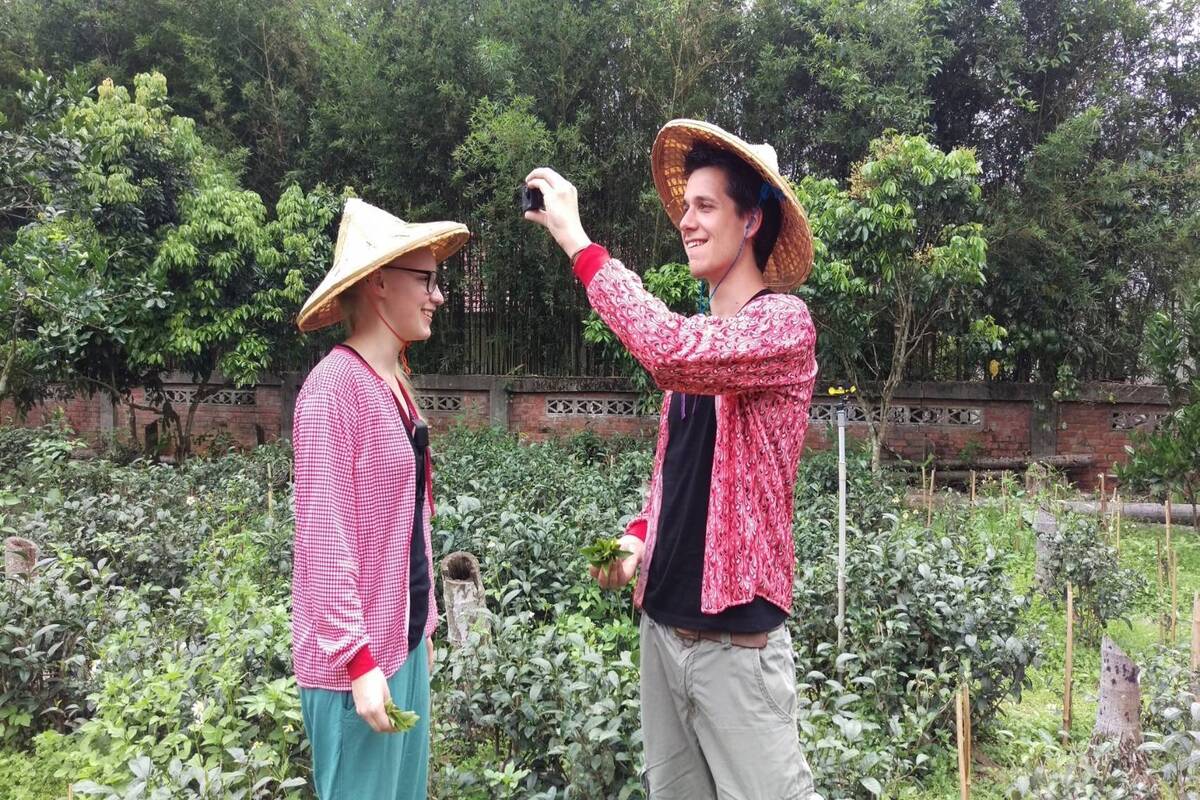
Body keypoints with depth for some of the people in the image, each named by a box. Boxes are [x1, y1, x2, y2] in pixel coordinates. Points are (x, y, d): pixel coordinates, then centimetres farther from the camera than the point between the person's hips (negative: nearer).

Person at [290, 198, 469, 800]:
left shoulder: (394, 384, 9)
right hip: (357, 656, -8)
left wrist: (422, 626, 16)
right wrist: (358, 660, -18)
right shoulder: (334, 388, -17)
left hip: (401, 640, 8)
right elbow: (324, 538, -19)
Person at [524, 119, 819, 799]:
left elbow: (674, 356, -32)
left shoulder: (785, 321, -12)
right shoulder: (696, 332, 11)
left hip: (736, 634, -7)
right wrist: (639, 535, 2)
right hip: (663, 622, 7)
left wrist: (578, 241, -24)